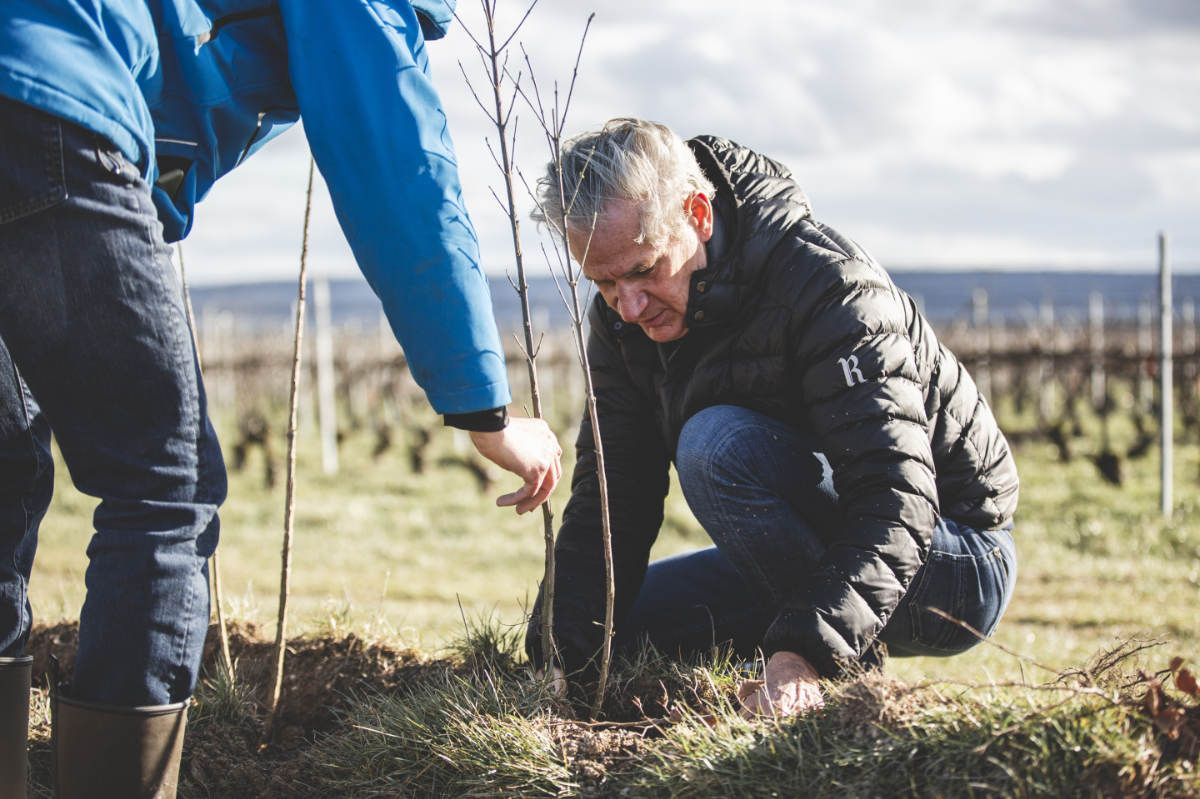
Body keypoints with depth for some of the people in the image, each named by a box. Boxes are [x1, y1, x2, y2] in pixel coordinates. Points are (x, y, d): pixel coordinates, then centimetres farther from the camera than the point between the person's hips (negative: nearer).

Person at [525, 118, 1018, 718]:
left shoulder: (826, 280, -26)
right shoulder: (623, 318, -4)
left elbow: (895, 499, -34)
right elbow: (610, 501, -4)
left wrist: (806, 652, -47)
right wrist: (563, 661, -19)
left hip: (953, 563, -7)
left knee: (717, 442, -30)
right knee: (599, 626, 0)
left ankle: (851, 684, -18)